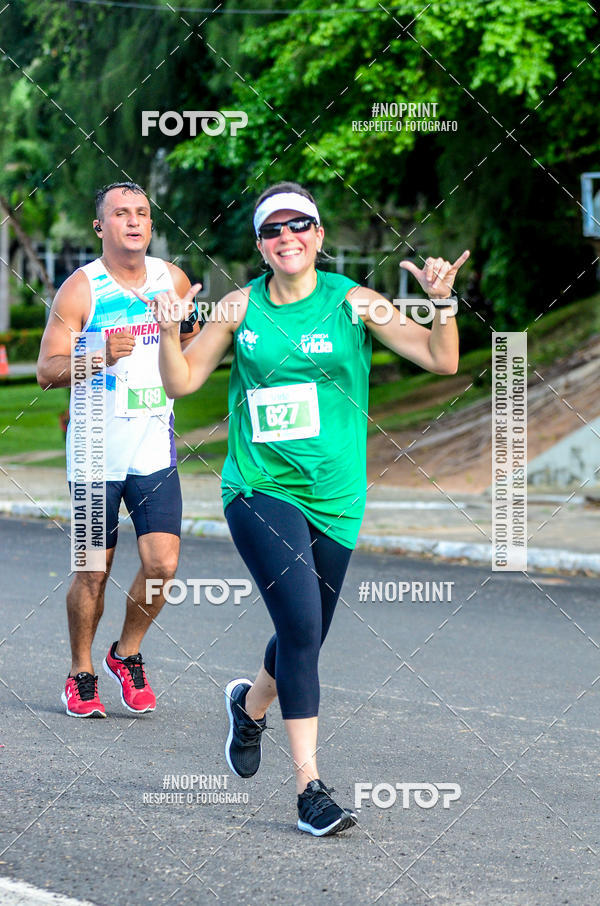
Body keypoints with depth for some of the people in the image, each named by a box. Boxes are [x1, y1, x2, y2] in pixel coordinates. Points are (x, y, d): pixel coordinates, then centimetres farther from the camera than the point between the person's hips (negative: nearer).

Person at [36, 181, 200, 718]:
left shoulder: (172, 280, 5)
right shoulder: (80, 289, -7)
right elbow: (47, 371, -10)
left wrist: (188, 335, -4)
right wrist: (102, 357, -27)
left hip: (155, 451, 3)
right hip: (96, 452, -3)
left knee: (163, 564, -8)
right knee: (94, 572, 2)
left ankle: (127, 654, 17)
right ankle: (81, 674, 21)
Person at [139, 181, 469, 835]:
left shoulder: (352, 303, -1)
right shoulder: (240, 308, 2)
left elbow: (441, 361, -5)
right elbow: (181, 382, 7)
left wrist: (441, 302, -21)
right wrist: (168, 332, -10)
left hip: (334, 498, 2)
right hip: (259, 491, -2)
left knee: (305, 638, 13)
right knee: (301, 623, -19)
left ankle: (250, 704, 48)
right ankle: (309, 786, -14)